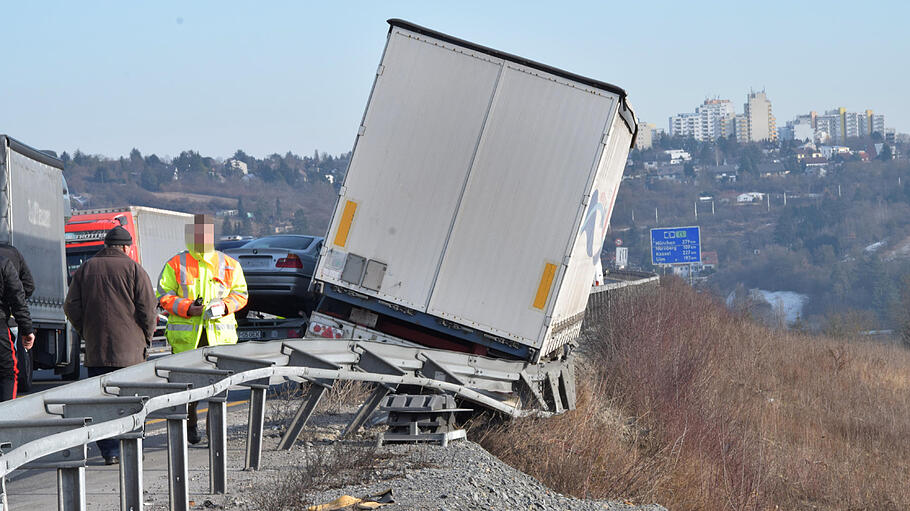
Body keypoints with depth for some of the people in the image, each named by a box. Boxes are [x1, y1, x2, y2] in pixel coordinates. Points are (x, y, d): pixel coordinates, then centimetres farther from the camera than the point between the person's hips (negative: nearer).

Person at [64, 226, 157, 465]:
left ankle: (110, 451, -2)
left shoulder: (85, 269, 9)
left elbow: (71, 307, 8)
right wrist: (146, 337, 6)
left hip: (95, 347, 2)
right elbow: (148, 307, -7)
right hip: (129, 347, -2)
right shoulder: (133, 269, -2)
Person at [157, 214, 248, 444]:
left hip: (219, 332, 1)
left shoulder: (229, 265, 8)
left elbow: (240, 294, 12)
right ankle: (190, 425, 17)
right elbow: (164, 296, 2)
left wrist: (224, 306, -9)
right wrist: (187, 308, -14)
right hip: (186, 333, -1)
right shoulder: (176, 265, 3)